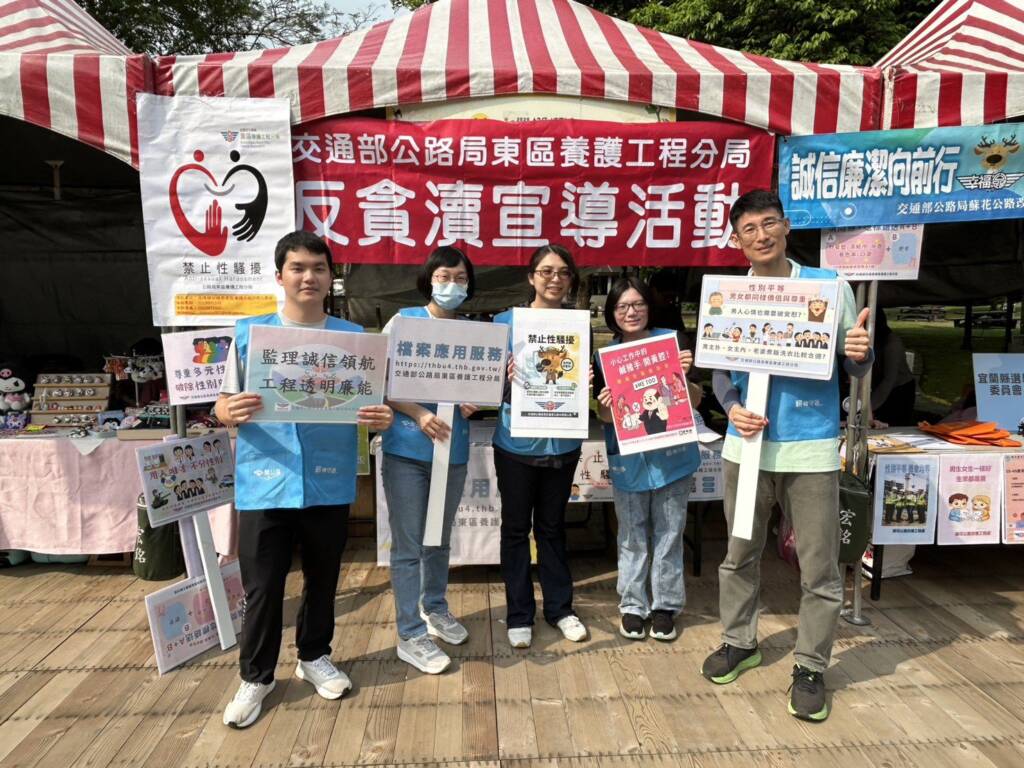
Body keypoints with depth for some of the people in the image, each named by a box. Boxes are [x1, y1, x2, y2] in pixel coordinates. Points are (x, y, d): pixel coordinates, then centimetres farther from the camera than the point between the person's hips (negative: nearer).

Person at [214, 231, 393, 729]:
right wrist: (232, 412, -21)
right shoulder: (248, 332, 2)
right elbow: (222, 404, 2)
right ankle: (255, 677, 31)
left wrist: (380, 418, -19)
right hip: (265, 484, -1)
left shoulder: (353, 337, 3)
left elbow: (371, 404, 4)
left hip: (329, 484, 1)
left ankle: (314, 657, 40)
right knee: (262, 588, 9)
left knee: (323, 579, 17)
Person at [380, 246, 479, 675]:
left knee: (440, 540, 20)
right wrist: (420, 414, -20)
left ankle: (434, 608, 41)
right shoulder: (404, 321, -4)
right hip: (407, 450, -4)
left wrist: (472, 404, -9)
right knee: (408, 546, 2)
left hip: (453, 449, 4)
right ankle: (411, 635, 17)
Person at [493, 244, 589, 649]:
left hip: (562, 443, 2)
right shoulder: (506, 321, -4)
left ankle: (560, 607, 31)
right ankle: (519, 614, 25)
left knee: (552, 526, 16)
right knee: (516, 528, 10)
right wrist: (505, 376, -25)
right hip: (516, 443, -2)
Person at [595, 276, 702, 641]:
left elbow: (695, 402, 0)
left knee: (669, 535, 10)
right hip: (628, 458, 1)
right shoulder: (605, 355, 1)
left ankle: (665, 606, 26)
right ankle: (632, 606, 27)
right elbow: (605, 417, 3)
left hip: (671, 456, -1)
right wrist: (607, 406, -19)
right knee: (632, 537, 11)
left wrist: (682, 376, -20)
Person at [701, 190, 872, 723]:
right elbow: (721, 370, 7)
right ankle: (739, 642, 36)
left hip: (810, 448, -2)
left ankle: (810, 667, 26)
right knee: (739, 555, 16)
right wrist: (732, 408, -13)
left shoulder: (829, 285, -1)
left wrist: (861, 353, -21)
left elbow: (855, 368, 2)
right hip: (746, 445, 2)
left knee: (819, 568, 6)